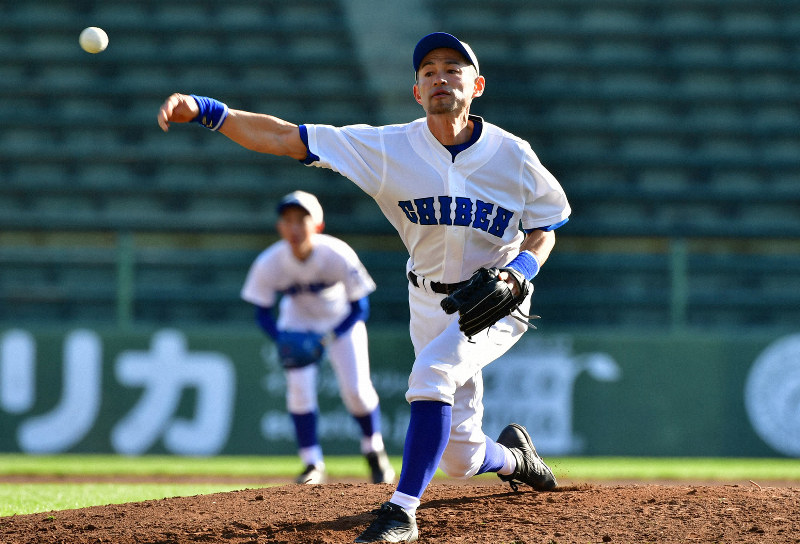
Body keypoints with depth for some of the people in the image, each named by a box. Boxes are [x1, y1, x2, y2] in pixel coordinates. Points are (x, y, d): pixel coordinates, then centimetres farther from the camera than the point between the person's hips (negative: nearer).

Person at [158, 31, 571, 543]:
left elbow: (545, 230, 0)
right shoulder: (391, 147, -14)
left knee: (434, 370, -33)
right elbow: (284, 137, -20)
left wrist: (518, 271, -23)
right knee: (459, 458, 6)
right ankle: (512, 457, 44)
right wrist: (205, 110, -32)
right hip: (429, 302, 3)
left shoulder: (512, 155, -14)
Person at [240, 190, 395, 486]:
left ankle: (374, 451, 18)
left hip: (341, 320, -1)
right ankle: (313, 464, -3)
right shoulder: (269, 264, -27)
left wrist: (328, 338, -35)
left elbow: (359, 308, -22)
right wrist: (282, 340, -31)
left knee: (356, 388, -10)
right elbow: (263, 312, -12)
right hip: (298, 323, 2)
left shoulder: (338, 256, -32)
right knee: (299, 386, -15)